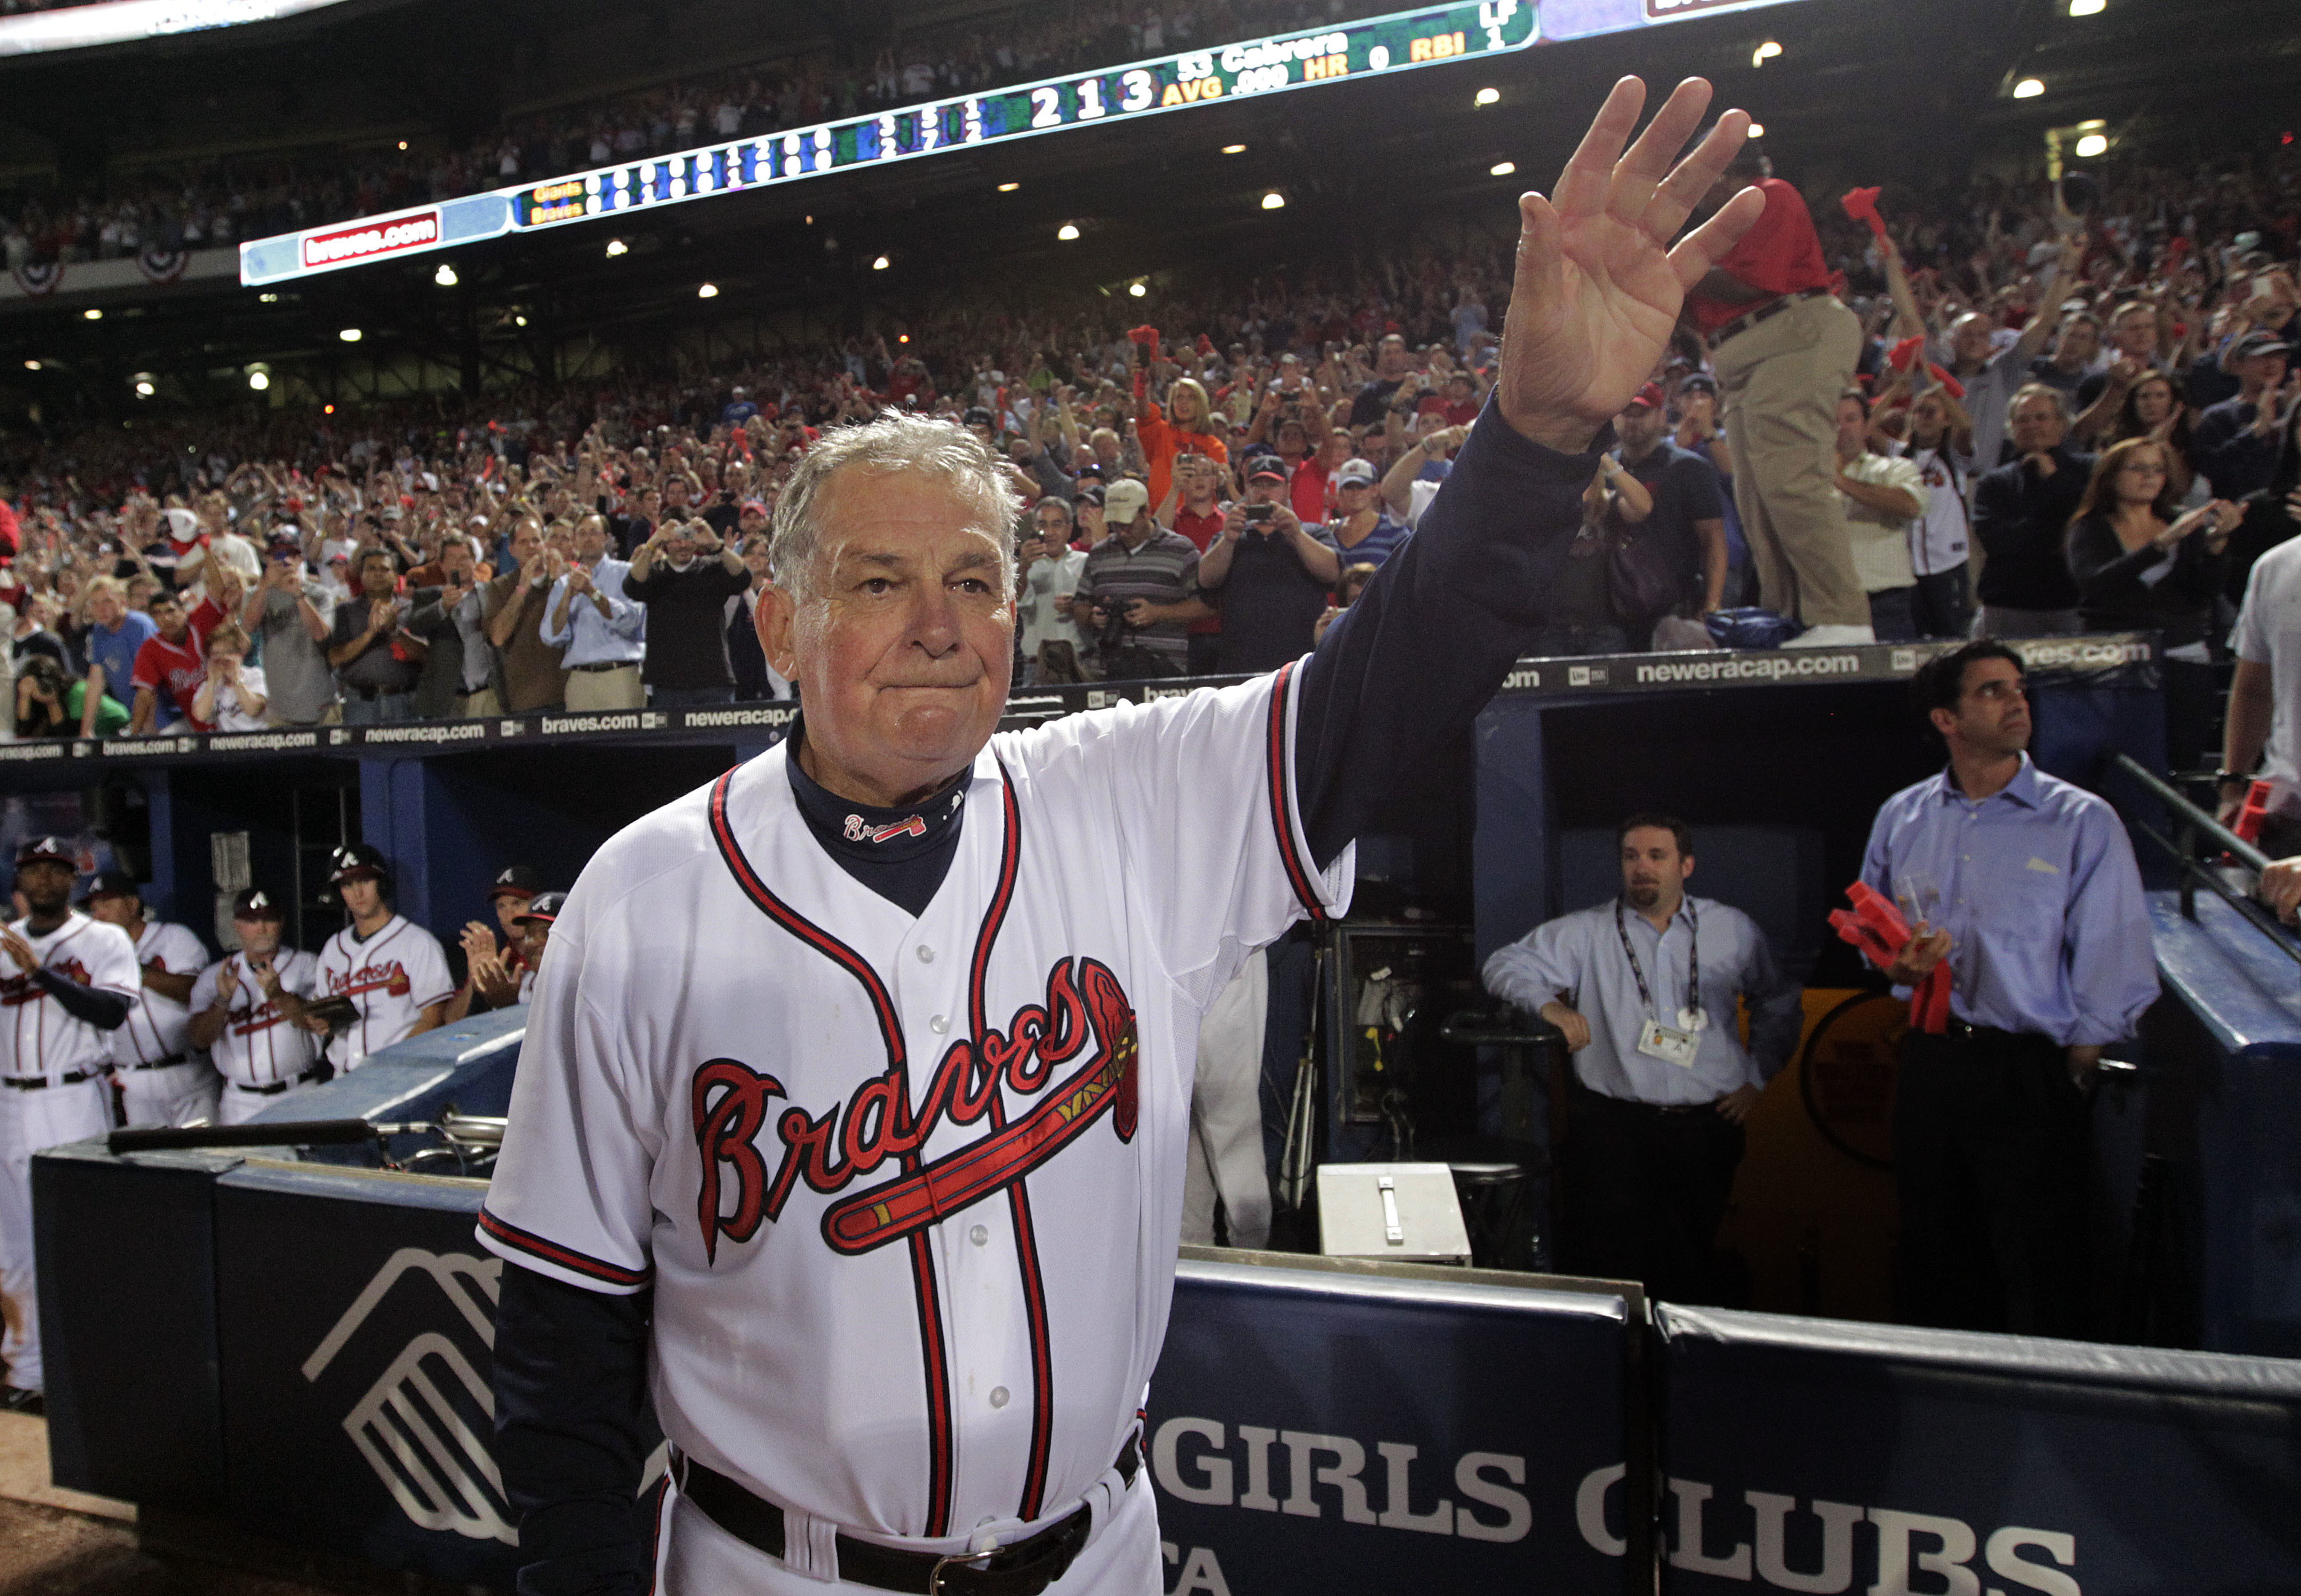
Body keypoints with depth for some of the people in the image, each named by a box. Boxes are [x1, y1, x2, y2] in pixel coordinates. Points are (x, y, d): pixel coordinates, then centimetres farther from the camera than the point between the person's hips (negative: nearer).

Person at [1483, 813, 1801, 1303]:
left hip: (1708, 1122, 2)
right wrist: (1550, 1004, -18)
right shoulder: (1585, 932, 5)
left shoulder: (1734, 930, 12)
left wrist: (1758, 1075, 14)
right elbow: (1506, 964, 0)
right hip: (1612, 1120, -1)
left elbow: (1779, 1004, 23)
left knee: (1692, 1259, 1)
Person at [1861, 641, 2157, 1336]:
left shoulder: (2083, 823, -4)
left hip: (2032, 1072, -4)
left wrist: (2073, 1074, -7)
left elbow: (2112, 972, -5)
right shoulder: (1901, 817, 8)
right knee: (1935, 1266, 15)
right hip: (1929, 1063, 4)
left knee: (2040, 1284, 0)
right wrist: (1897, 964, -4)